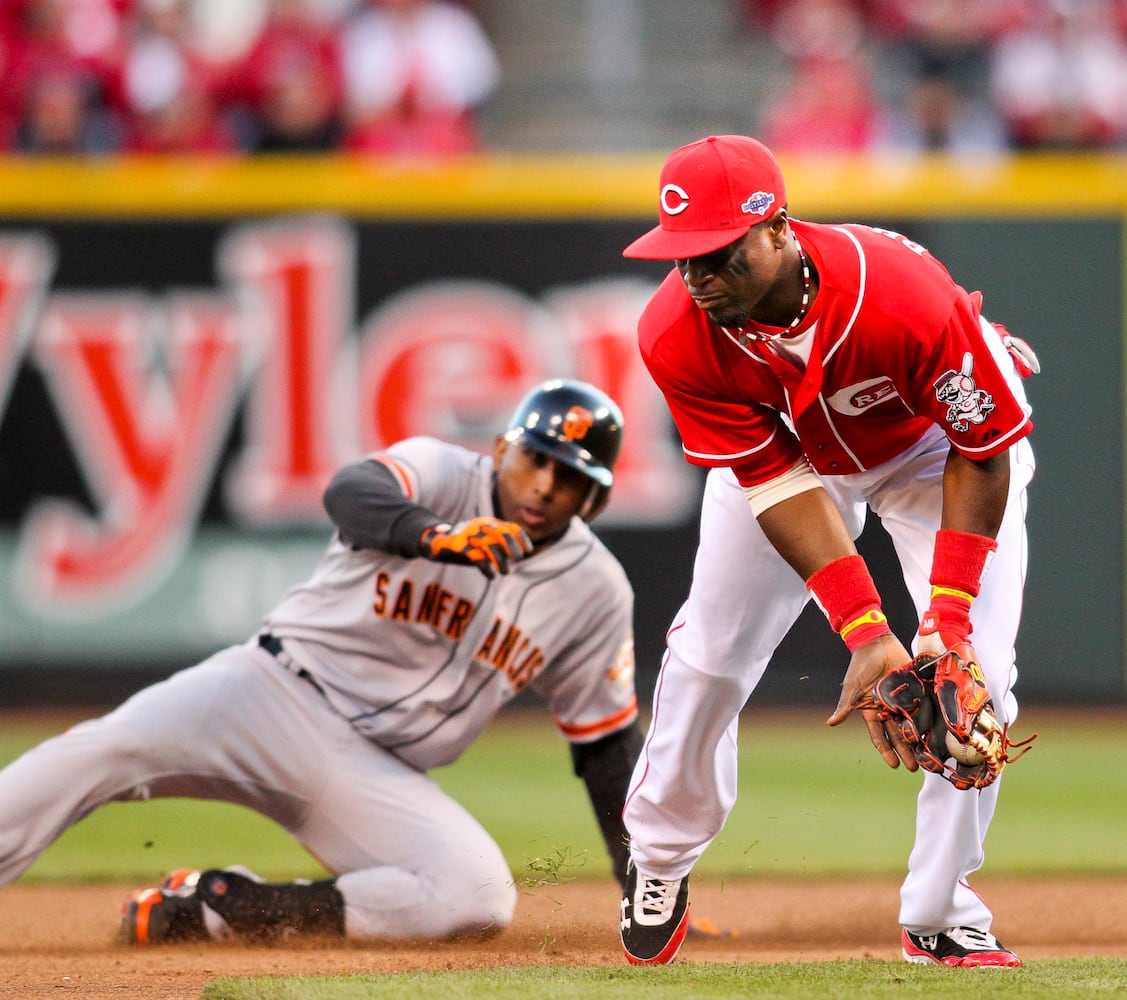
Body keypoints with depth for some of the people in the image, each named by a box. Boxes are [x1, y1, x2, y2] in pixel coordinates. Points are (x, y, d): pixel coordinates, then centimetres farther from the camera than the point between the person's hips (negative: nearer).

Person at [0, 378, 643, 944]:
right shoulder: (441, 475, -7)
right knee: (108, 749, -29)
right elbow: (352, 493, -30)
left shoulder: (596, 593, 5)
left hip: (377, 776, 3)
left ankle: (219, 910, -21)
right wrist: (439, 537, -51)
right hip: (274, 694, -3)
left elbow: (607, 739, 13)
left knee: (480, 898, -24)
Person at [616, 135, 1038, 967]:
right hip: (791, 451, 2)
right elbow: (776, 483, -29)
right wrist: (864, 631, -39)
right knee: (709, 655, 1)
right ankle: (659, 860, 28)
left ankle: (941, 920, 0)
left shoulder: (908, 296, -42)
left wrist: (947, 618, -34)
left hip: (934, 440, -2)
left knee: (978, 673, -15)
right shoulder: (677, 336, -33)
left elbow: (983, 449, -28)